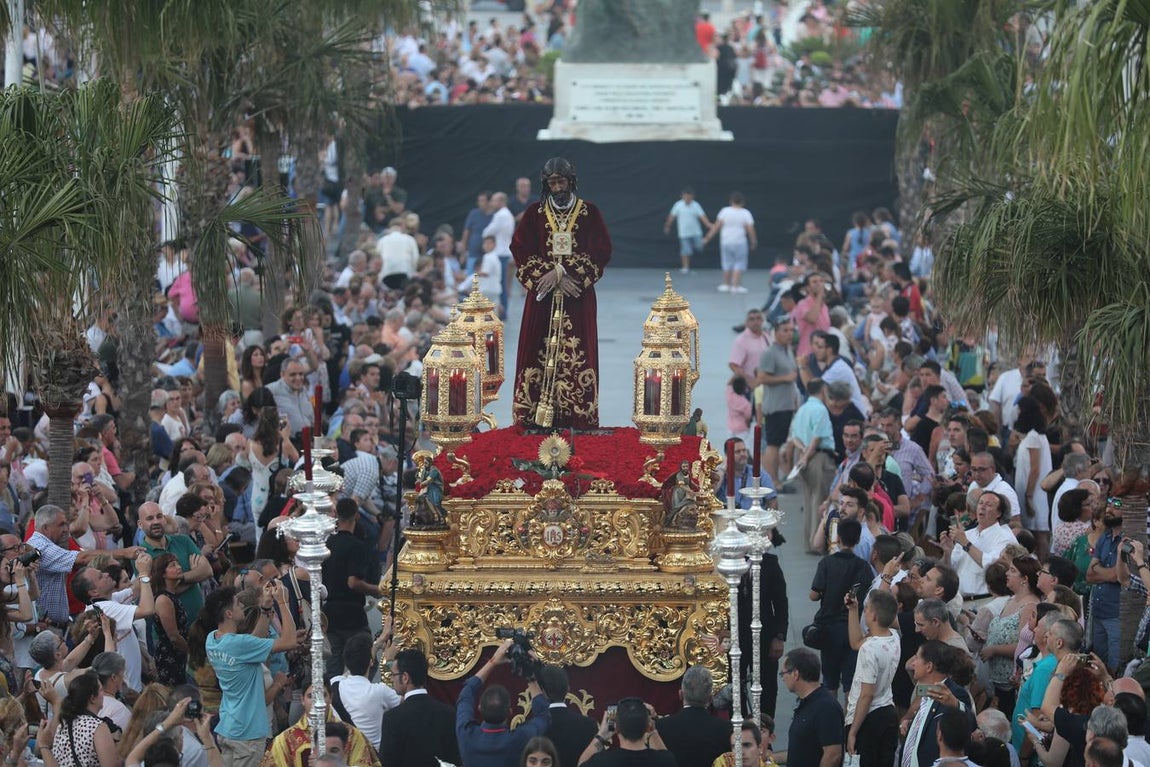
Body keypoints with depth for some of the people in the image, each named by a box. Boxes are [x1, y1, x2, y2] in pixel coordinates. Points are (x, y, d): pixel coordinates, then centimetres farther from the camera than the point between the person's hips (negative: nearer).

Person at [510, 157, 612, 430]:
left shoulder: (590, 213, 4)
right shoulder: (534, 214, 8)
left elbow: (601, 252, -3)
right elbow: (521, 251, 1)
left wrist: (560, 272, -13)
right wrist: (555, 277, -11)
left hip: (578, 300, -1)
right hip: (542, 299, 1)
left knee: (576, 355, -6)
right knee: (540, 354, -5)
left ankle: (577, 416, -6)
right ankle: (537, 417, -5)